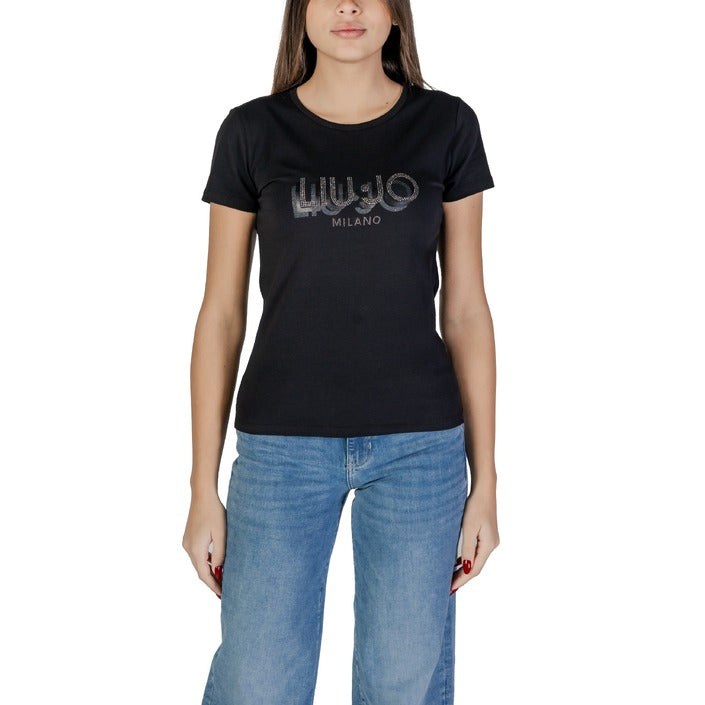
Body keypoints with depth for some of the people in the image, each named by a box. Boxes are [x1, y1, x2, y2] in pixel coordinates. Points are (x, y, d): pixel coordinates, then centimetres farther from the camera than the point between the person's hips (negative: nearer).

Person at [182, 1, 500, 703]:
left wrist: (485, 478, 2)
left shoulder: (446, 126, 2)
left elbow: (465, 309, 3)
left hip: (419, 443, 1)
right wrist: (203, 490, 0)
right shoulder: (252, 131, 1)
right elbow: (221, 314, 2)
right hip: (282, 444, 0)